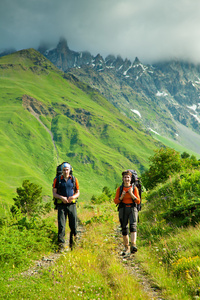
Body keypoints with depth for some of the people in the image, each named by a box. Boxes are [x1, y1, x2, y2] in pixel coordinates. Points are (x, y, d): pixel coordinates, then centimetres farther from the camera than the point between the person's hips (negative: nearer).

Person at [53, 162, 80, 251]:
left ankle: (72, 244, 21)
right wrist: (61, 197, -16)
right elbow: (54, 193, 2)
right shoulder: (57, 180, 3)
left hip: (72, 204, 1)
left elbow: (78, 193, 11)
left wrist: (73, 197, -11)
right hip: (61, 205, -1)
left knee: (73, 226, 3)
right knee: (61, 226, -6)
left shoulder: (74, 180, 7)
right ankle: (61, 245, -2)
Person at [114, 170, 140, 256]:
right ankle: (127, 248, 15)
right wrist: (122, 196, -13)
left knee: (133, 226, -22)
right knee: (124, 229, 4)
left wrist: (131, 194, -12)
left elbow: (138, 201, 0)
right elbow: (116, 201, 4)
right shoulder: (119, 189, 6)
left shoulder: (134, 188, 4)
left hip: (132, 209, -1)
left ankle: (133, 245, -34)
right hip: (123, 210, 2)